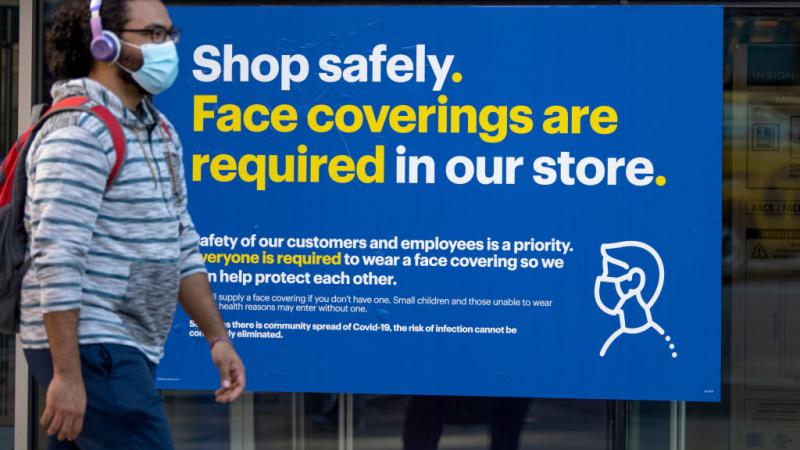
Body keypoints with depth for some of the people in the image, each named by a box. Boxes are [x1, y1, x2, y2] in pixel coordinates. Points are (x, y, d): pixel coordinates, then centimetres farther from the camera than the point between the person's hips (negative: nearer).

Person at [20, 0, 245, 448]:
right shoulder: (78, 132, -14)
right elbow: (56, 263, -20)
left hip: (127, 351, 9)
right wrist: (67, 374, -23)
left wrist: (218, 337, 17)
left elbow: (182, 244, 21)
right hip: (89, 348, -9)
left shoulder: (159, 130, 16)